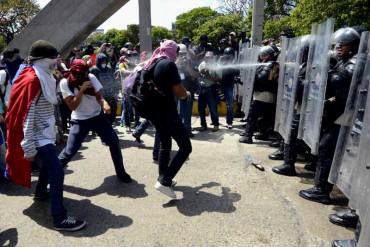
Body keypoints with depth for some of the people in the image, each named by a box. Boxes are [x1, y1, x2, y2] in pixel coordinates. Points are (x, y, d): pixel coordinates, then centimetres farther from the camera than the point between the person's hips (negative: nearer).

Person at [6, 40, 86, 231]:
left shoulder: (43, 77, 8)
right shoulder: (32, 80, -20)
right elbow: (27, 115, -22)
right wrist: (28, 146, -22)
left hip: (45, 132, 10)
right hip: (39, 136, -10)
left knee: (49, 163, 26)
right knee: (57, 172, -12)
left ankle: (41, 192, 49)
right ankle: (60, 218, -6)